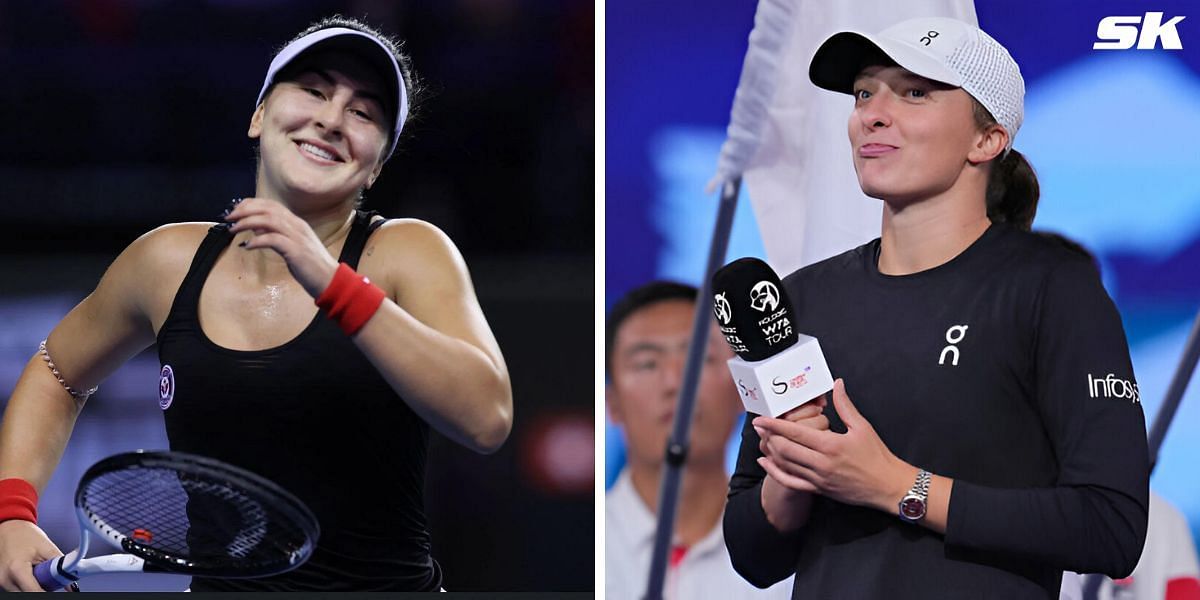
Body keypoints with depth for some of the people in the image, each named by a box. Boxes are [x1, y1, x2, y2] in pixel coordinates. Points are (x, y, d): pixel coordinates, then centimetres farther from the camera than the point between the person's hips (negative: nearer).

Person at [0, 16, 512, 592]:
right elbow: (57, 375, 25)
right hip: (220, 585, 3)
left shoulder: (409, 253, -4)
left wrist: (332, 284, -27)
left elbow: (487, 416, -22)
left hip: (385, 583, -3)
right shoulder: (168, 261, 6)